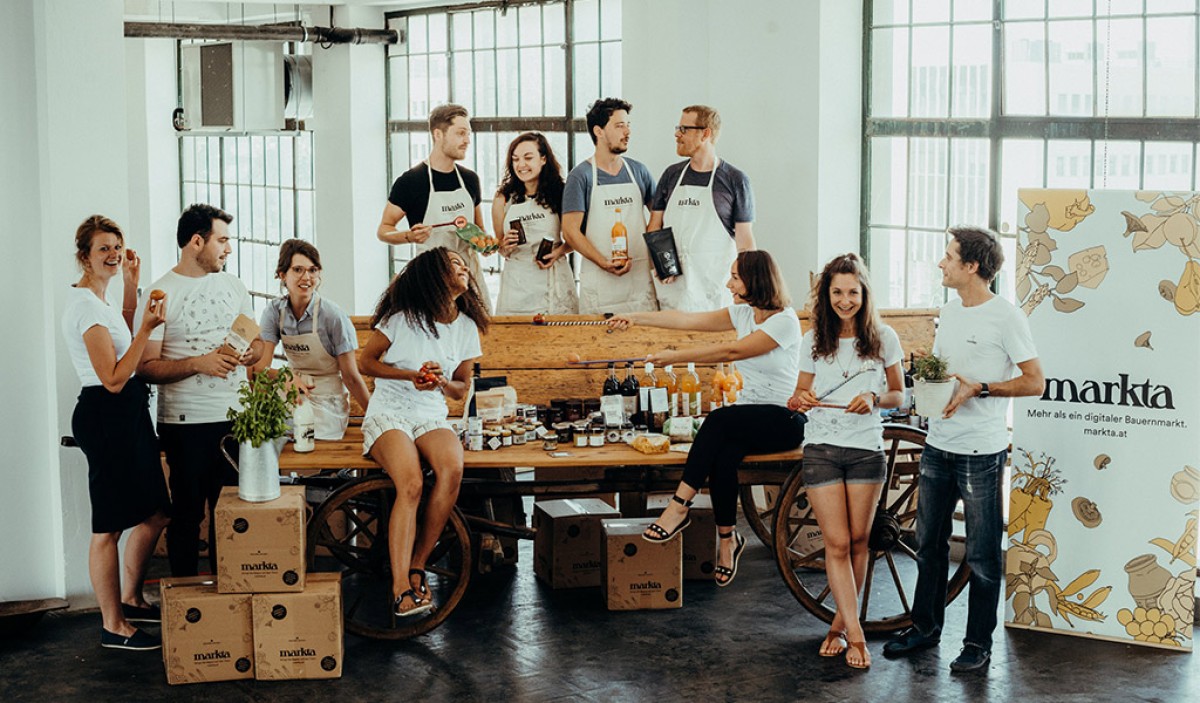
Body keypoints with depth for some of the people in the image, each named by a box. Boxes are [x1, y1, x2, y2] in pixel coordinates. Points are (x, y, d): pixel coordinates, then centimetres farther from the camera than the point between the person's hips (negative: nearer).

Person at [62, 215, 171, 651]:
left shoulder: (97, 299, 13)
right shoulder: (86, 306, -17)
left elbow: (122, 341, 32)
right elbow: (114, 379, -21)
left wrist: (131, 287, 23)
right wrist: (148, 328, -24)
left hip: (127, 414, 11)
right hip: (107, 416, -11)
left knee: (155, 513, 17)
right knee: (109, 527, -1)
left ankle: (130, 599, 33)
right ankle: (113, 627, 7)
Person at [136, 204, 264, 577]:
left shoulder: (233, 285, 12)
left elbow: (257, 343, 17)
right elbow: (146, 366, -9)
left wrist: (246, 353, -6)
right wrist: (198, 363, -21)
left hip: (235, 419, 5)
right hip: (185, 422, -5)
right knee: (187, 514, 3)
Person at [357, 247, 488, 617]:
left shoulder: (467, 327, 9)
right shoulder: (404, 316, -4)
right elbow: (365, 362, 2)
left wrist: (441, 383, -7)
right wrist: (411, 375, -11)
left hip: (432, 416, 4)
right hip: (388, 414, -4)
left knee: (452, 470, -31)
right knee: (411, 484, -32)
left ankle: (417, 566, -20)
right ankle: (401, 587, -33)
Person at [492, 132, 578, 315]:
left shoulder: (560, 194, 1)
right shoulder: (503, 199, 4)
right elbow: (501, 250, 12)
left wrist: (558, 252, -10)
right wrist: (506, 247, -10)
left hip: (554, 280, 0)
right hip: (517, 282, 0)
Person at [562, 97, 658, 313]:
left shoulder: (639, 172, 12)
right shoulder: (581, 176, -1)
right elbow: (570, 231, -7)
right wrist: (604, 263, -18)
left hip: (641, 279, 4)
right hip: (599, 282, -4)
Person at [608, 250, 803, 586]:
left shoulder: (784, 320, -14)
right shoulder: (743, 313, 9)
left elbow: (730, 351, -19)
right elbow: (688, 320, 5)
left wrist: (675, 357, -17)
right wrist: (635, 318, 2)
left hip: (783, 420, -6)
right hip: (749, 417, 6)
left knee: (719, 420, -32)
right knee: (723, 456, -27)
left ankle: (679, 506, -30)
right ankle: (727, 539, -17)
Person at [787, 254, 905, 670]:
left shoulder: (883, 338, 1)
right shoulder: (813, 341, 4)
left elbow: (899, 395, 8)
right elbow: (799, 396, 12)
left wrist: (875, 398, -13)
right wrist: (800, 400, -11)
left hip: (866, 449, 0)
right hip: (821, 448, 0)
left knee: (858, 541, 5)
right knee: (837, 543, -5)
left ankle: (841, 624, 20)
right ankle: (855, 635, -5)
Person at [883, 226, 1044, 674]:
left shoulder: (1006, 317, -11)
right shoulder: (949, 313, 12)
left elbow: (1035, 382, -11)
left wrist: (978, 388, -20)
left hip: (981, 452, -8)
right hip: (938, 447, 8)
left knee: (982, 555, 2)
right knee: (929, 543, 16)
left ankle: (978, 644, 11)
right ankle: (925, 627, 29)